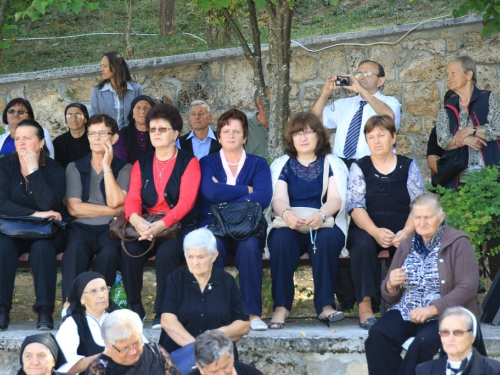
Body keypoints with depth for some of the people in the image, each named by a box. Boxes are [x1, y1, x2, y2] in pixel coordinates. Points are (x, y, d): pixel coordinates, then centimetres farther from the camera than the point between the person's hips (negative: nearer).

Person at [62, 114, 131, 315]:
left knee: (108, 253, -36)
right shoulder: (75, 168, 12)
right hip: (82, 227, 0)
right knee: (75, 249, -36)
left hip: (111, 228, 0)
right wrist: (114, 211, -4)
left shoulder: (124, 168, 10)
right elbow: (74, 208, -2)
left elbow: (115, 201, -8)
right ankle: (69, 304, -42)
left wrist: (106, 166, -6)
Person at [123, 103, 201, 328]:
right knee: (129, 251, -28)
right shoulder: (141, 165, 15)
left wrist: (162, 225, -28)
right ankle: (135, 308, -15)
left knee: (167, 252, -34)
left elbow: (186, 202, -11)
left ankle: (163, 313, -23)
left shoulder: (188, 163, 3)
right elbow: (132, 199, 1)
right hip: (146, 227, 3)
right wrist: (136, 219, -25)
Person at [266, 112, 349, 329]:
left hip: (324, 227, 0)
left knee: (327, 238, -35)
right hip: (290, 227, 1)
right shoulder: (282, 165, 17)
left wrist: (322, 214, -26)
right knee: (281, 240, -34)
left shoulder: (333, 164, 14)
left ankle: (325, 305, -34)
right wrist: (286, 213, -25)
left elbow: (336, 199, -2)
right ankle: (281, 306, -31)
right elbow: (278, 199, 1)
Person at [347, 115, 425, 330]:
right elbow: (356, 207, -3)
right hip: (367, 229, 0)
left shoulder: (409, 167, 11)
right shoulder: (359, 167, 9)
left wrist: (406, 232, -20)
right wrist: (376, 232, -23)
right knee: (362, 245, -35)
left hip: (402, 230, 0)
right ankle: (365, 307, -32)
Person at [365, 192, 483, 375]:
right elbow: (390, 296, 16)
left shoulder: (457, 243, -2)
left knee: (423, 342, -35)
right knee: (377, 334, -25)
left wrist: (432, 309, -23)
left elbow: (467, 288, -13)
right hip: (406, 312, 4)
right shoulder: (406, 245, 13)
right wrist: (391, 284, -10)